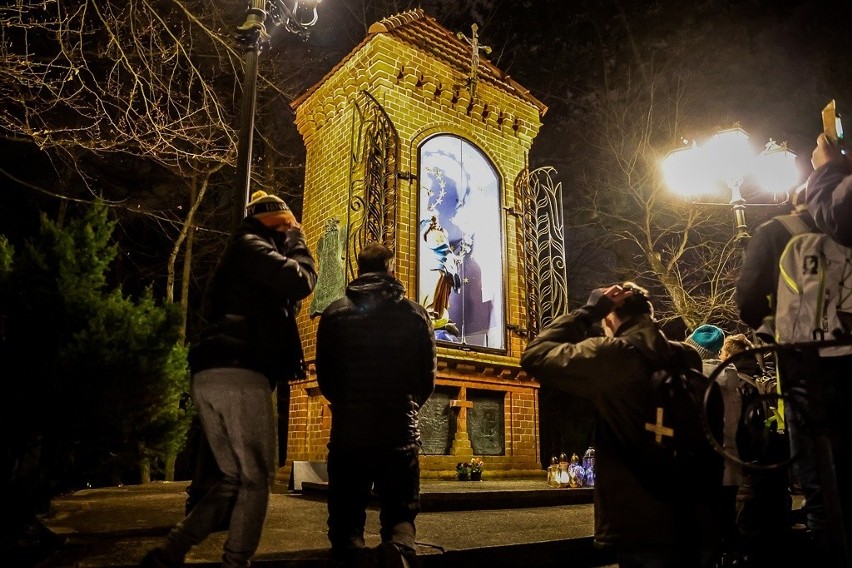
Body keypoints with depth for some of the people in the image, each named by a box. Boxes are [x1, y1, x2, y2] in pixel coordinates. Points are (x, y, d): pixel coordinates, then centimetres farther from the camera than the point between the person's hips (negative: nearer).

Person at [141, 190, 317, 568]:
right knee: (257, 478, -2)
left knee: (235, 477, 14)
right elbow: (300, 282, -12)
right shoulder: (251, 245, 1)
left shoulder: (242, 256, 30)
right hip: (239, 375, -10)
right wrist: (297, 244, 6)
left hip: (210, 377, 10)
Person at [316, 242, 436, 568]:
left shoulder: (334, 314, 0)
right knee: (401, 514, 15)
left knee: (345, 516, 16)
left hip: (348, 432, 0)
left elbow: (324, 377, 5)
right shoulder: (416, 315, 0)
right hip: (400, 435, 0)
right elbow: (428, 377, 5)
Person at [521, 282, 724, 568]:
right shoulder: (690, 360, 7)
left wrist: (589, 310, -1)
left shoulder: (612, 356, -13)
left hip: (643, 530, -6)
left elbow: (535, 355, -5)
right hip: (698, 529, 7)